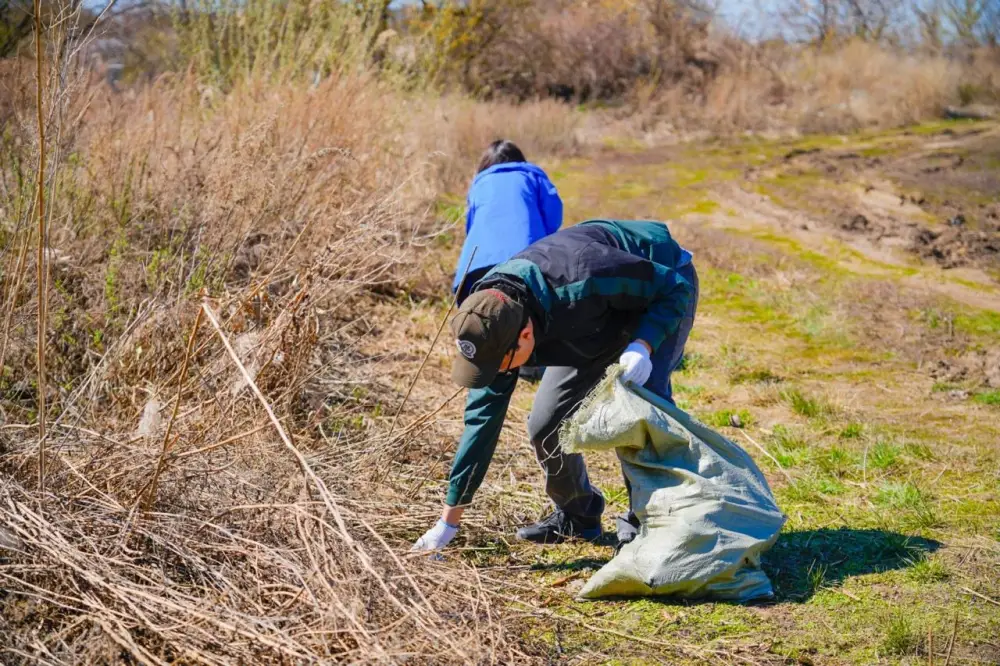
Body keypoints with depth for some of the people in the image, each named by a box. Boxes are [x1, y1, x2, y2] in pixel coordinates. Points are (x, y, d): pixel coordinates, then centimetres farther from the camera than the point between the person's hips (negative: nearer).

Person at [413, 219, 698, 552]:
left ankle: (644, 521, -5)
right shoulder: (491, 323, -24)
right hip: (600, 318, 5)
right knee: (544, 424, -2)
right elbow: (483, 415, -17)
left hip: (660, 291, -5)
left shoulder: (584, 281, -44)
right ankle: (577, 514, 21)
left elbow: (676, 287, -28)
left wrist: (642, 346, -44)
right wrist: (450, 519, -16)